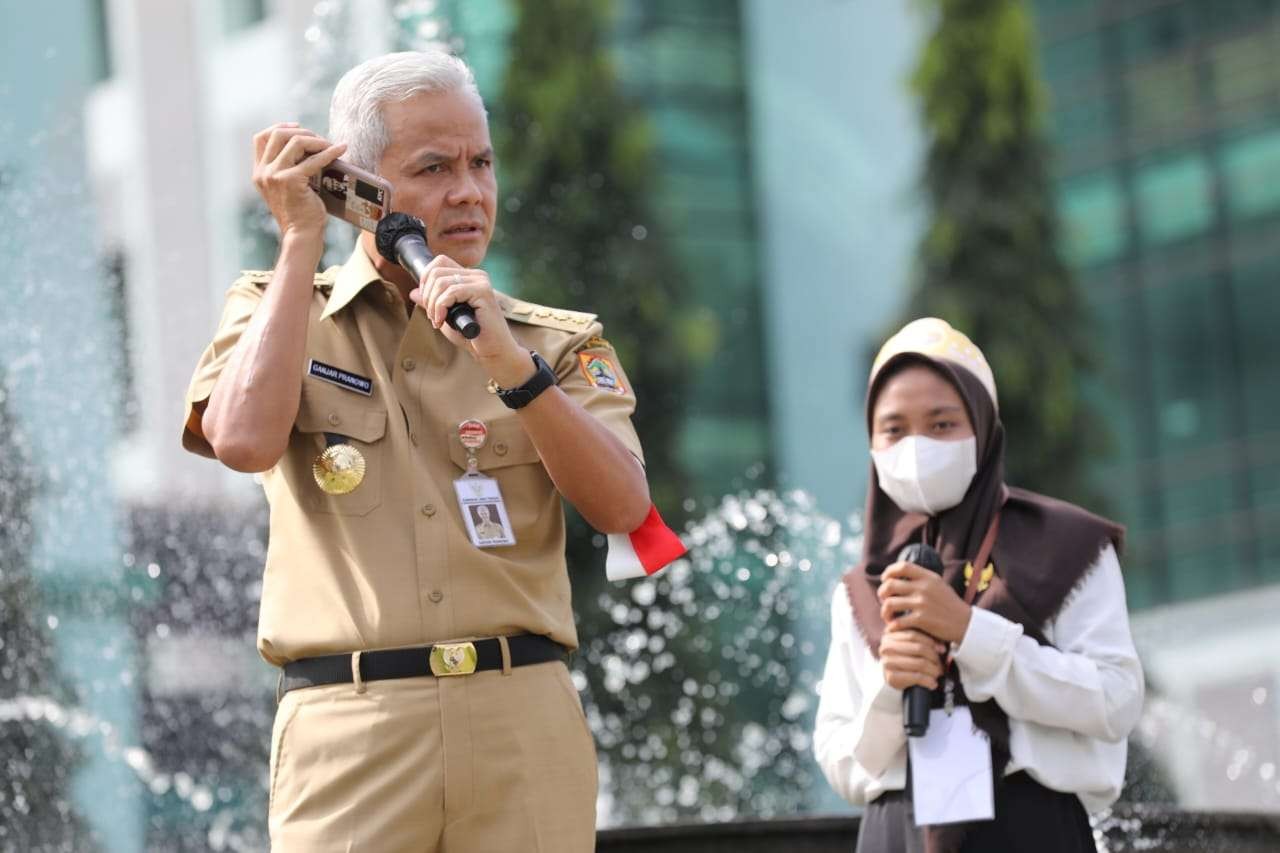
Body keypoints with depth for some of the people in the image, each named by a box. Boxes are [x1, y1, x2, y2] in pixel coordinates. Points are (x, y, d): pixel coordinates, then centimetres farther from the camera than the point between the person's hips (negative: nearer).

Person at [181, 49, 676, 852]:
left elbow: (623, 508, -2)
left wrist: (509, 364, -14)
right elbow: (244, 440, -9)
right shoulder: (278, 309, 11)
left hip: (524, 721, 2)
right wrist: (301, 239, -2)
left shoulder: (558, 341, 13)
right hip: (348, 724, -1)